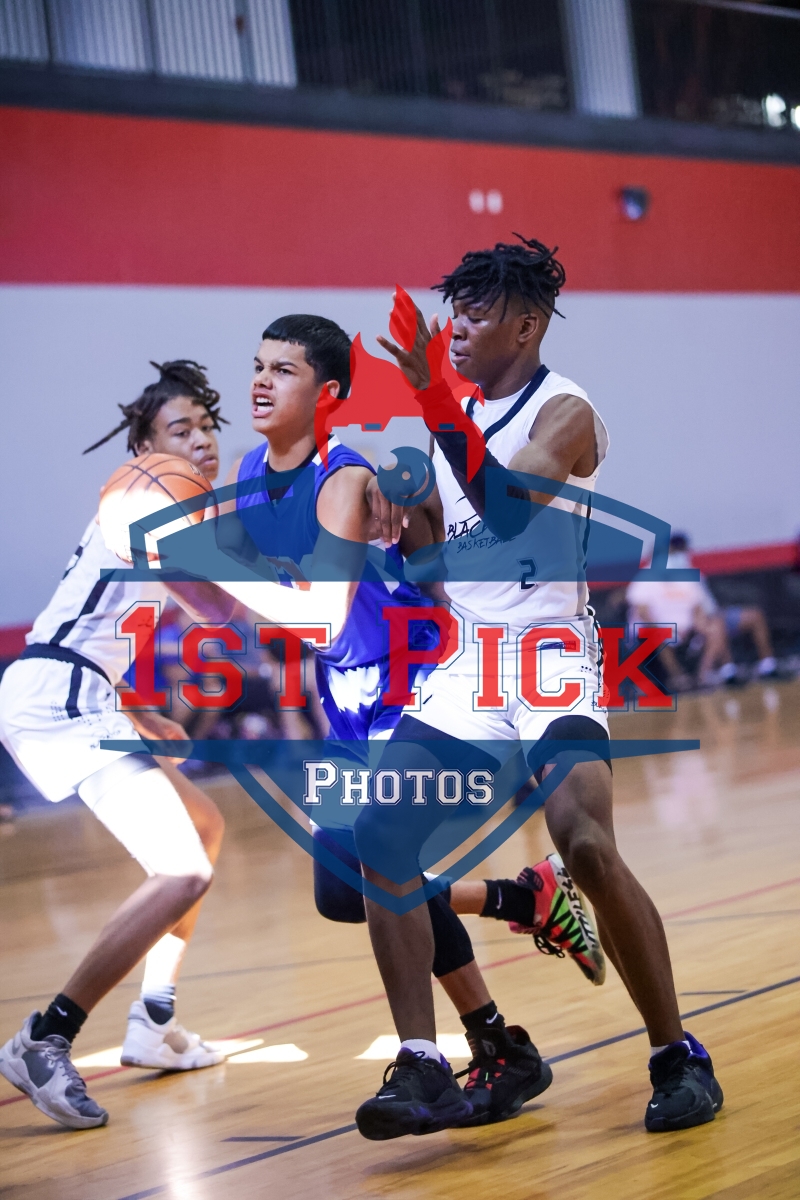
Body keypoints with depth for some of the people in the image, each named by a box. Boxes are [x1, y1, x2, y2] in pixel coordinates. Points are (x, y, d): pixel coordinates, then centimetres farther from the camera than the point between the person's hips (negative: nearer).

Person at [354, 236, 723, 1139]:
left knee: (587, 845, -24)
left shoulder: (564, 412, -9)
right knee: (379, 836, -10)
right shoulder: (462, 414, 14)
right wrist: (394, 520, 3)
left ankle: (678, 1055, -6)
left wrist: (432, 399, -34)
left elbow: (507, 506, -29)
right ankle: (421, 1065, -5)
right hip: (465, 668, 7)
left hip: (551, 662, -7)